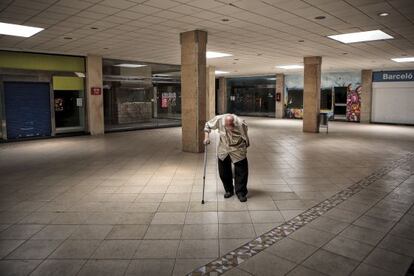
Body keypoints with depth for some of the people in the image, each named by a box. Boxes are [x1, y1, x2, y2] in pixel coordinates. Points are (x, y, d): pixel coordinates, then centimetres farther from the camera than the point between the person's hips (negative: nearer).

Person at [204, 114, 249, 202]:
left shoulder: (240, 123, -26)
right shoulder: (219, 120, -21)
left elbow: (245, 137, -7)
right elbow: (208, 125, -2)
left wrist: (245, 148, 7)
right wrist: (206, 137, -13)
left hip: (238, 151, -3)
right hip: (223, 151, 3)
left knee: (241, 172, -2)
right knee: (224, 172, 10)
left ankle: (241, 193, 14)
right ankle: (228, 190, 29)